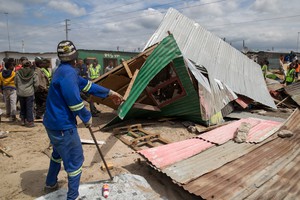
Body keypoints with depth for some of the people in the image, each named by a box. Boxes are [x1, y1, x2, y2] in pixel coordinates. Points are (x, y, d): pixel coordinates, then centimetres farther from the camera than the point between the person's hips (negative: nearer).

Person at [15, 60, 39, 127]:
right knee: (29, 108, 4)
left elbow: (15, 82, 6)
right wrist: (33, 89, 10)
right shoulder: (33, 73, -9)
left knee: (22, 107, 17)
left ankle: (23, 120, 26)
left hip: (20, 93, 3)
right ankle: (30, 122, 9)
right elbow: (36, 84, -8)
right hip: (29, 93, -3)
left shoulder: (18, 72, -1)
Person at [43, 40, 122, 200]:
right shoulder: (68, 72, -23)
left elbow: (86, 84, 10)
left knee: (58, 153, 30)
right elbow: (74, 101, -25)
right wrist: (87, 117, -9)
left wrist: (109, 93, 12)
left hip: (53, 123, 11)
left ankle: (50, 184, 49)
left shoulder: (63, 70, 9)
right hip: (63, 126, -10)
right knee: (75, 160, 4)